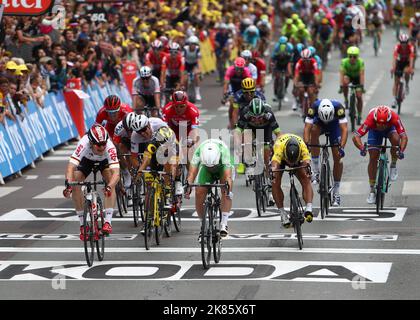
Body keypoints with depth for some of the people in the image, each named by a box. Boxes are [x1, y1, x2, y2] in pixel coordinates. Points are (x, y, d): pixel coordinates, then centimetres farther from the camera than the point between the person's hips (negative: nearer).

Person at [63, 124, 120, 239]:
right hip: (87, 159, 1)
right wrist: (68, 184, -63)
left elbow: (116, 172, -49)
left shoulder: (110, 147, -41)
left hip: (104, 161, -1)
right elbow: (71, 167, -46)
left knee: (111, 184, -27)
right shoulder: (84, 144, -41)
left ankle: (108, 222, -23)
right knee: (75, 185, -20)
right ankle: (82, 224, -9)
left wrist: (109, 186, -67)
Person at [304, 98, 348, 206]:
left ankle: (336, 192, 2)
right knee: (314, 131, -36)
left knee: (337, 157, -10)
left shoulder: (338, 107, -39)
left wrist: (342, 147, -55)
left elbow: (344, 129, -43)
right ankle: (315, 170, -26)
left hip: (334, 125, 0)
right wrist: (305, 144, -54)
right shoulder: (314, 107, -36)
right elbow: (307, 128, -39)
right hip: (319, 124, 0)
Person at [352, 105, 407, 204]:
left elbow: (404, 136, -42)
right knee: (373, 158, -9)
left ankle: (393, 165, -8)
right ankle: (372, 190, 2)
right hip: (374, 131, 0)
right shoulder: (370, 119, -40)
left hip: (390, 129, 0)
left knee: (396, 139, -33)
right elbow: (356, 137, -42)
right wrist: (362, 148, -60)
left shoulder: (394, 118, -40)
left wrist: (401, 151, -58)